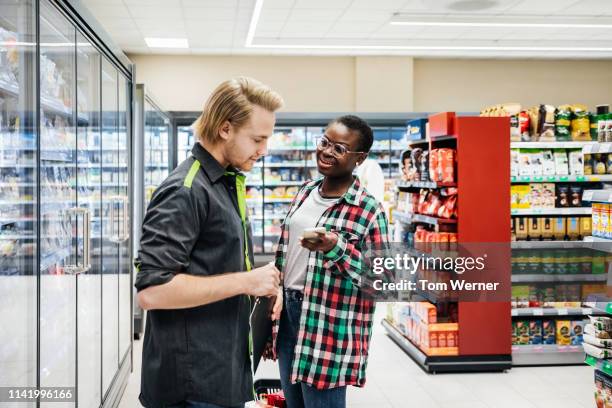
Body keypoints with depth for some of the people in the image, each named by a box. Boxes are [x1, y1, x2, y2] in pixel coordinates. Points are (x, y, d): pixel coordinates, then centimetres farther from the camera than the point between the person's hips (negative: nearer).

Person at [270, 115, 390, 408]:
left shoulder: (369, 211, -14)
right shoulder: (305, 192, 7)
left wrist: (337, 249, -28)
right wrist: (271, 318, 17)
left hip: (329, 329, -6)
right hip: (287, 312, 7)